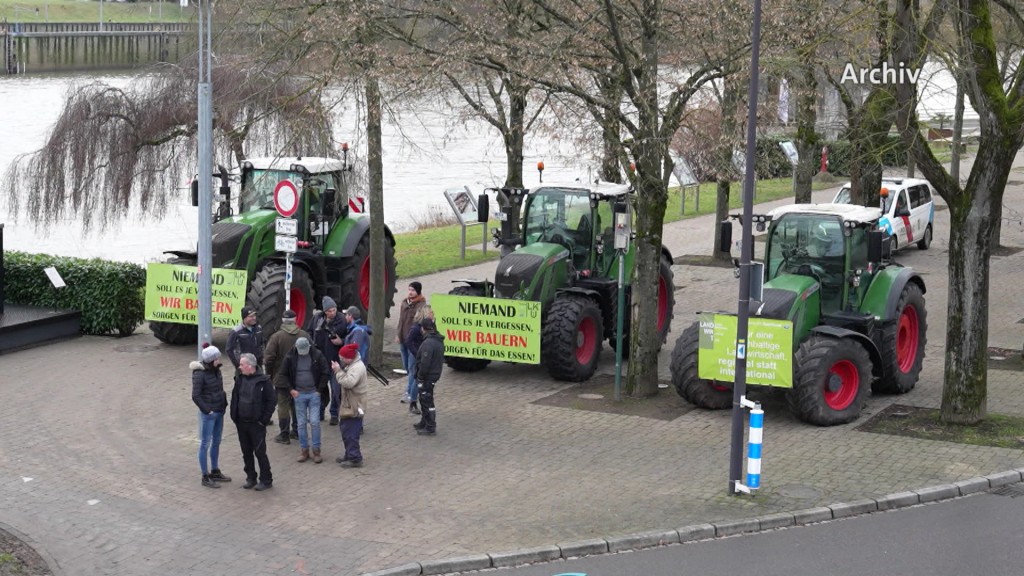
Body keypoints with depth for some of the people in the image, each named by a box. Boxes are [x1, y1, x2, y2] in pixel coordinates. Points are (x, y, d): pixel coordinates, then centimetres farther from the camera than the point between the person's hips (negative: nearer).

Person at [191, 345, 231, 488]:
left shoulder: (216, 370, 4)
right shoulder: (200, 374, -19)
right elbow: (195, 396, -19)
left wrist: (224, 404, 8)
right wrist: (207, 410, -16)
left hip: (219, 412, 8)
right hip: (208, 414, -8)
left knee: (216, 442, 17)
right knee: (205, 444, 2)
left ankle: (215, 472, 30)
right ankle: (205, 477, 8)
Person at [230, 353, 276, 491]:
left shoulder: (263, 381, -13)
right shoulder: (239, 378, 4)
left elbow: (272, 400, -11)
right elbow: (234, 397, 13)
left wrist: (264, 419, -12)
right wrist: (234, 416, 6)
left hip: (256, 424, -6)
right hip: (241, 423, 6)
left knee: (260, 452, -1)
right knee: (246, 452, 12)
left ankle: (266, 480, 9)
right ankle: (250, 478, 24)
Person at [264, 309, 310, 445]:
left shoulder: (276, 337, -13)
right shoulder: (304, 335, -2)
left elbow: (269, 358, -14)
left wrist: (270, 375, 1)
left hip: (282, 378, -4)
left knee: (283, 405, 2)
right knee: (297, 404, 17)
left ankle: (284, 435, 2)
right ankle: (297, 431, 25)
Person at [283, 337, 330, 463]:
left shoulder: (317, 355, -6)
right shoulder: (290, 357, -2)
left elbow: (325, 373, 1)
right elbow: (285, 375, 8)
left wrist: (320, 389, -3)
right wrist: (291, 389, -1)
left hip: (314, 394, -1)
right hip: (299, 394, 1)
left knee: (314, 422, -5)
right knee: (301, 423, 5)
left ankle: (316, 450, 4)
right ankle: (304, 450, 13)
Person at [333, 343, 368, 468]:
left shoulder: (358, 367, -20)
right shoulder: (351, 365, 13)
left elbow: (348, 382, -31)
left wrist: (338, 371, -25)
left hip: (354, 407, -11)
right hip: (348, 405, 11)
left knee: (351, 433, -8)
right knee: (346, 432, 19)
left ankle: (355, 459, -3)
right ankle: (349, 455, 30)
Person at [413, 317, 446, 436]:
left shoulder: (428, 343, -24)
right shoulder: (439, 341, 9)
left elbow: (425, 363, -27)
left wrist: (420, 376, -17)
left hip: (427, 377, -10)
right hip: (435, 374, 10)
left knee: (427, 401, -3)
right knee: (425, 400, 22)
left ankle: (430, 427, 0)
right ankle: (424, 423, 34)